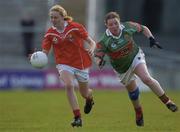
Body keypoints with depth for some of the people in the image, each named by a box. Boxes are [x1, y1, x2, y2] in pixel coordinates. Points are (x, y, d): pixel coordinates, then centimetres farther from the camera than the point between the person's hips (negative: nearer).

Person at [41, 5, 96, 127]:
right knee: (69, 85, -27)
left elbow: (91, 42, -11)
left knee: (84, 93, 12)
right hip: (64, 64, 1)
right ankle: (77, 117, -23)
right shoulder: (50, 33, -5)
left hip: (81, 63, -1)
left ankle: (90, 98, 53)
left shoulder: (75, 27, -14)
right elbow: (45, 52, -5)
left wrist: (92, 49, -34)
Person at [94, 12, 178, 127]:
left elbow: (143, 28, -1)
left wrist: (151, 39, -14)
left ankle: (167, 101, -16)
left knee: (146, 78, -26)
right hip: (122, 68, 1)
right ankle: (139, 113, 40)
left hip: (135, 57, -1)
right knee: (132, 90, 12)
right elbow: (97, 56, -26)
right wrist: (100, 62, -49)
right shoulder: (104, 41, -25)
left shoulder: (128, 27, -19)